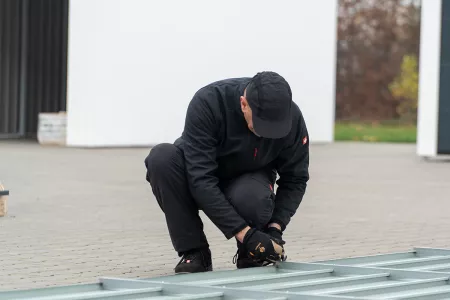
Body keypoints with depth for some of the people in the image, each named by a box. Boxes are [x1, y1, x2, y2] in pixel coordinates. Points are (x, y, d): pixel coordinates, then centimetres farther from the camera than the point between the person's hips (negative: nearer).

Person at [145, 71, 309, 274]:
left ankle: (250, 256, -4)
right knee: (162, 157, -34)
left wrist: (275, 227, -25)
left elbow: (295, 179, -9)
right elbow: (200, 179, -36)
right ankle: (194, 253, -20)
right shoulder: (207, 103, -32)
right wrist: (245, 233, -41)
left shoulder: (291, 118, -23)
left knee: (252, 199, -37)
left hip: (246, 182, 0)